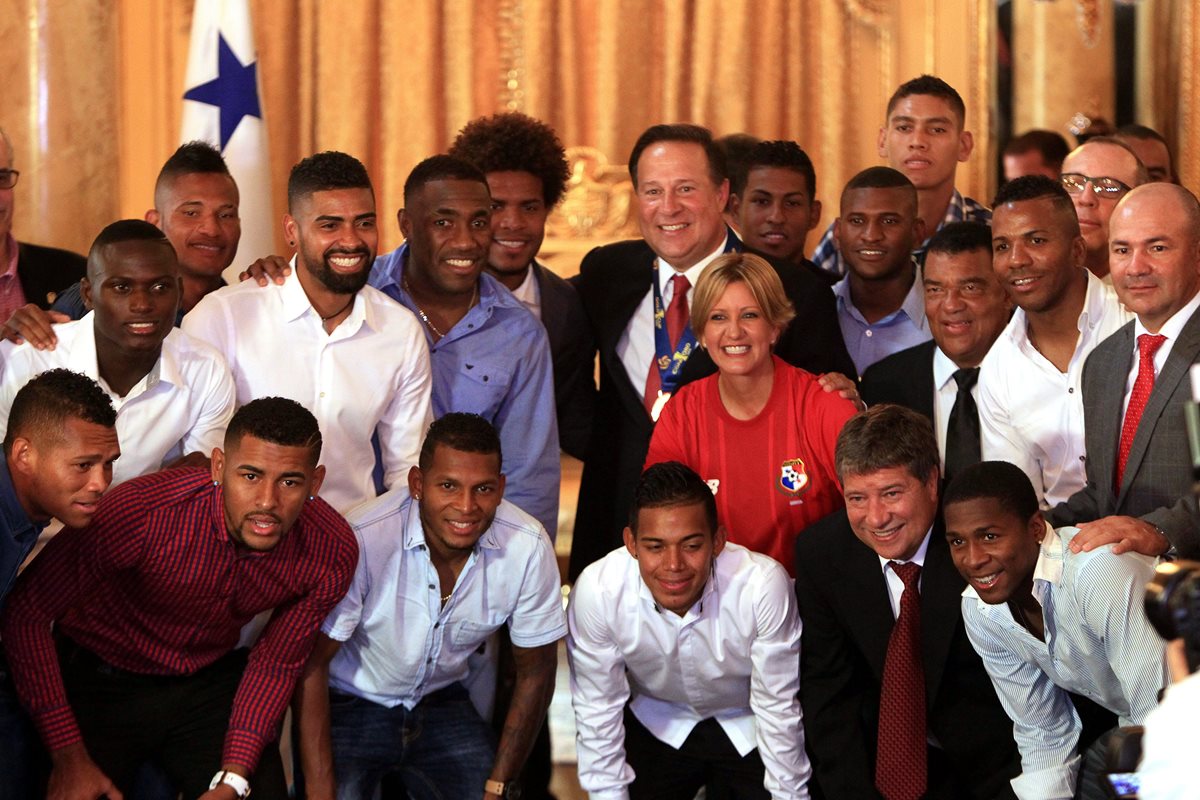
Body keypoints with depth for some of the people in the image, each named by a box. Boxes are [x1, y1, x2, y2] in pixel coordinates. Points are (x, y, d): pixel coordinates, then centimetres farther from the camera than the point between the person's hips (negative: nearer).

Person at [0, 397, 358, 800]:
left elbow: (276, 664, -4)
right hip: (98, 677, -3)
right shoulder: (142, 513, -33)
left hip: (210, 680, 3)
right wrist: (69, 757, -22)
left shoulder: (331, 552, -21)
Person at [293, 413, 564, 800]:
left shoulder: (529, 547, -17)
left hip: (440, 705, 3)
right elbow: (310, 662, -20)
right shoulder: (363, 539, -28)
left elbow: (535, 670, -4)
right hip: (349, 706, -3)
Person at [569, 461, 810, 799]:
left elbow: (778, 710, -20)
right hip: (655, 723, 1)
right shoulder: (596, 591, -28)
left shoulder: (765, 586, -33)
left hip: (748, 729, -1)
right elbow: (598, 711, -14)